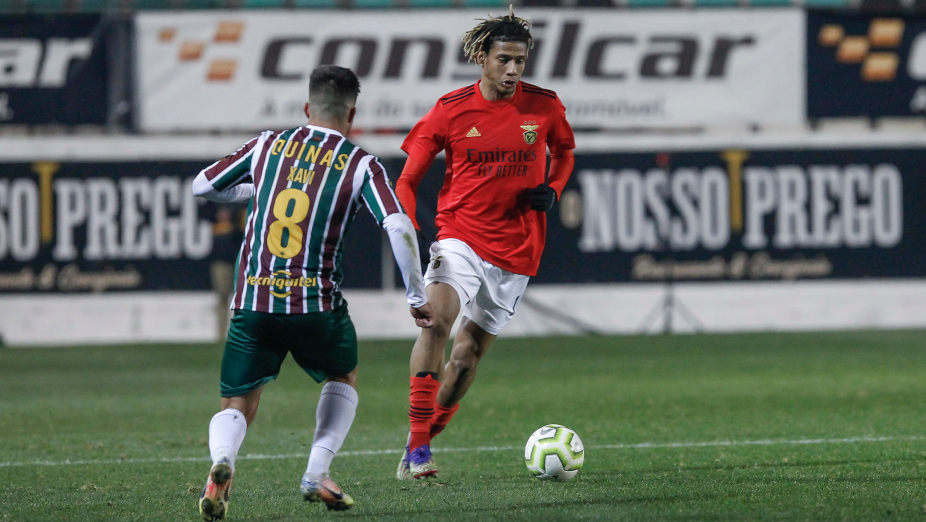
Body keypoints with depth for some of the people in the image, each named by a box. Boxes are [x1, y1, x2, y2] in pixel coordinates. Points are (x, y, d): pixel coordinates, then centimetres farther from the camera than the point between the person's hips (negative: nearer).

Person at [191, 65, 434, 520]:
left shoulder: (268, 146, 11)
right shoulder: (361, 165, 3)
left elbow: (202, 186, 20)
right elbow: (399, 227, -10)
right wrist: (417, 297, -1)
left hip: (252, 302, 1)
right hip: (317, 304, -1)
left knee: (236, 408, 10)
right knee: (343, 379, 28)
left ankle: (221, 463, -24)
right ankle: (316, 474, 10)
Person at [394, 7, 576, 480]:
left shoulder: (544, 106, -1)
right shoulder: (450, 110, -6)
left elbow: (564, 151, 20)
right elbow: (408, 179, 3)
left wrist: (552, 190, -1)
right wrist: (410, 233, -14)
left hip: (517, 250, 2)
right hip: (461, 237, -2)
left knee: (466, 354, 4)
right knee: (436, 319, -27)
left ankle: (420, 445, 19)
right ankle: (417, 445, -26)